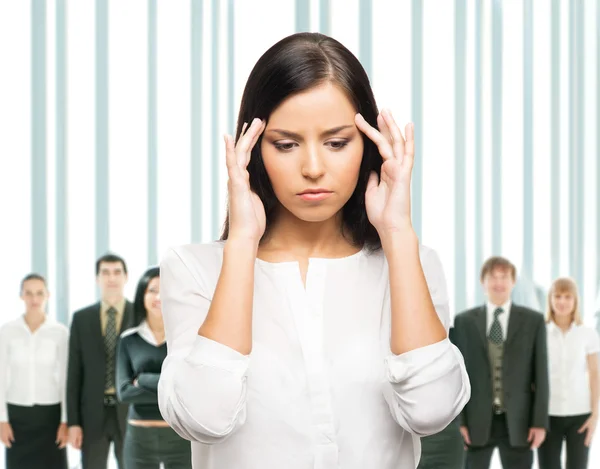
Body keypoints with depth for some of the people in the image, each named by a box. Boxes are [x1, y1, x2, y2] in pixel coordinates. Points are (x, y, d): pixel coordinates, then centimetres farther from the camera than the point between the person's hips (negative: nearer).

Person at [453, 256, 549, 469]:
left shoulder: (533, 320, 5)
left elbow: (541, 373, 2)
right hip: (477, 422, 0)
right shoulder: (464, 321, 5)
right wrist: (458, 421, -3)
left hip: (518, 423, 0)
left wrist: (540, 421, -4)